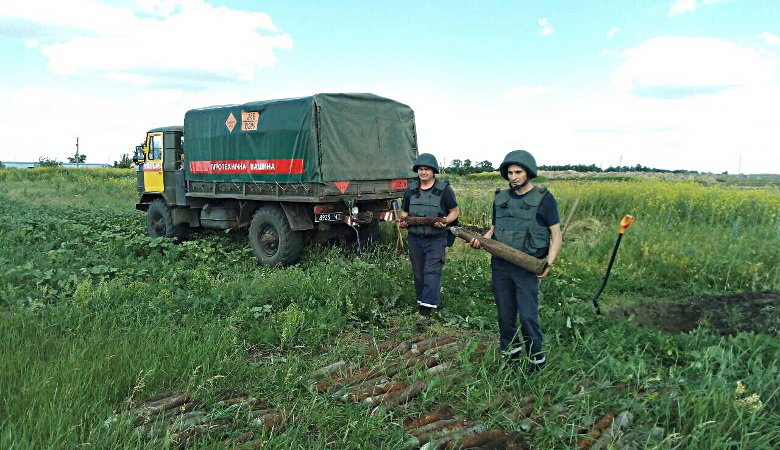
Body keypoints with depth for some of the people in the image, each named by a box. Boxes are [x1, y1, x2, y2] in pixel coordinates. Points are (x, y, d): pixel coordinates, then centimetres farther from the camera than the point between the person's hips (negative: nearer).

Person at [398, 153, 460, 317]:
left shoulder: (444, 189, -3)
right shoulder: (411, 189, 10)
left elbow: (455, 211, 2)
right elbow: (404, 212, 19)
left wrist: (445, 221, -18)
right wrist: (402, 221, -3)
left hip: (436, 239, -5)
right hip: (414, 238, 5)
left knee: (432, 272, -11)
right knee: (418, 272, 12)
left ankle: (427, 307, -14)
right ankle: (421, 301, 25)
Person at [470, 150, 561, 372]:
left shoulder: (544, 198, -4)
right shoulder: (500, 197, 9)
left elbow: (556, 235, -4)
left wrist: (549, 263, -17)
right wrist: (481, 240, -4)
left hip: (527, 267, -4)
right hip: (500, 265, 5)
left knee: (528, 316, -7)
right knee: (505, 314, 12)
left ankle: (536, 358, 12)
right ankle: (509, 352, 28)